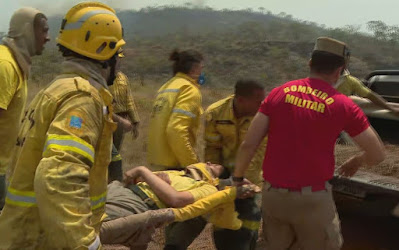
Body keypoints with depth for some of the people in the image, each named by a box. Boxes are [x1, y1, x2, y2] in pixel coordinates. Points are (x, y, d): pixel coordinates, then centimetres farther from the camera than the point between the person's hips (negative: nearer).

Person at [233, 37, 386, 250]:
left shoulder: (279, 93, 1)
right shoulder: (343, 105, -6)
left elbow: (248, 144, -2)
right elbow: (378, 155, 0)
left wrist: (238, 178, 12)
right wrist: (355, 162, 21)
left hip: (272, 194, 3)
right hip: (313, 199, -3)